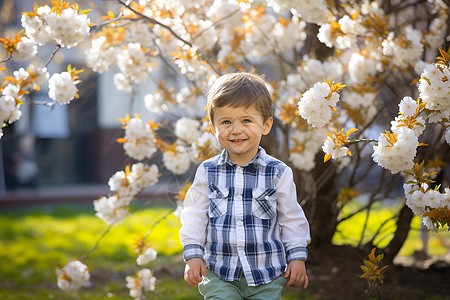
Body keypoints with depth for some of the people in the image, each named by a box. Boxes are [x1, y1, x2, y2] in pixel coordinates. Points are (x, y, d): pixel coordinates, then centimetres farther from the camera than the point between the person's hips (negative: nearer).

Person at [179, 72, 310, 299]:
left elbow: (291, 218, 6)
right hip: (219, 274, 0)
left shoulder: (278, 173, -2)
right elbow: (195, 216, 7)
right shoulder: (207, 172, 1)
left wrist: (297, 256, 4)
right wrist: (193, 255, 2)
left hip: (267, 274, 0)